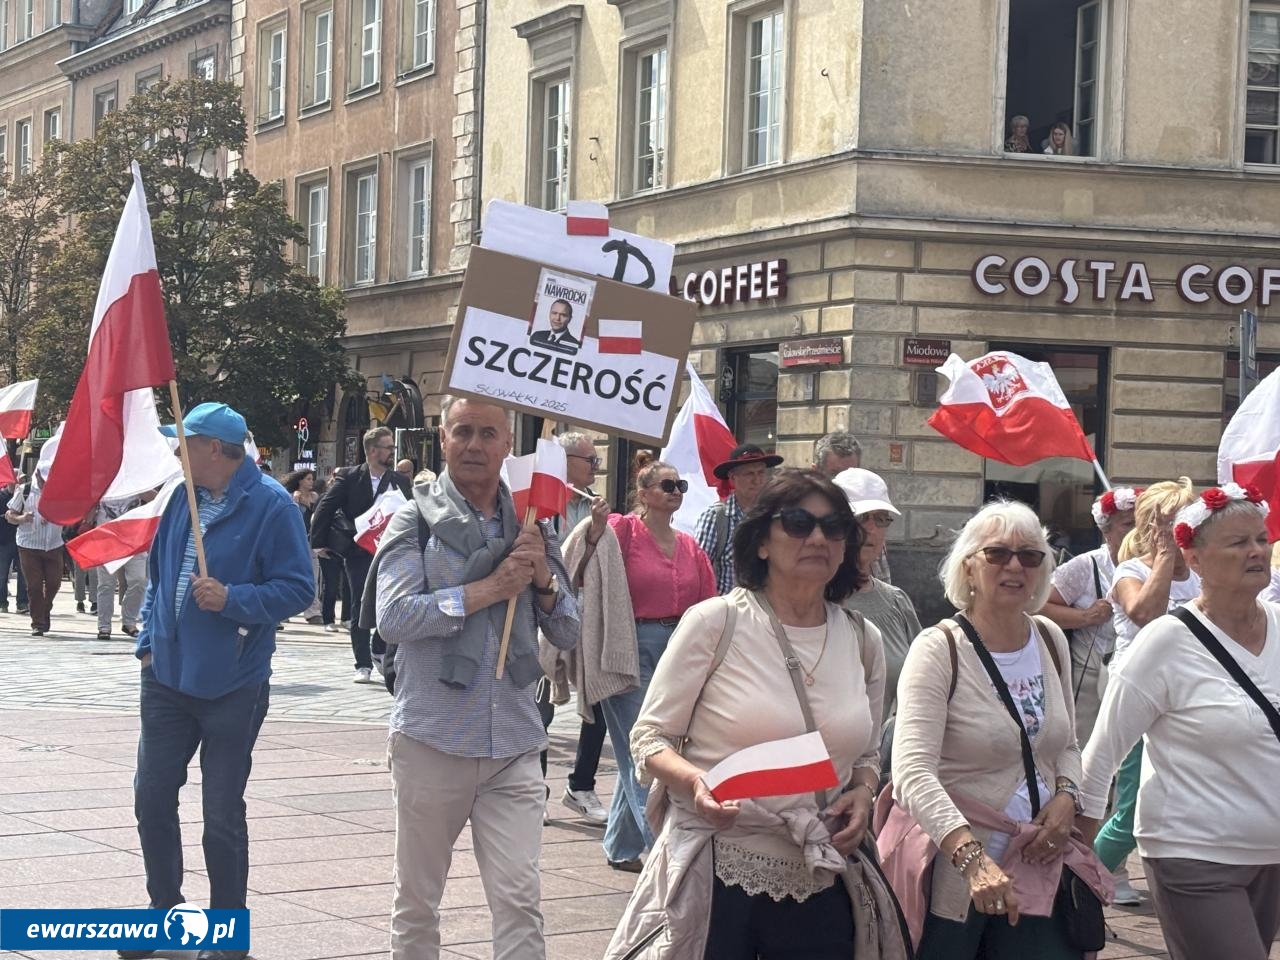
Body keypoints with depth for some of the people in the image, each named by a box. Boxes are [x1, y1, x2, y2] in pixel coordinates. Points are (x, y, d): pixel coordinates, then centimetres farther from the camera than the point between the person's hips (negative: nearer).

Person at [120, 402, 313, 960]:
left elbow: (296, 588, -13)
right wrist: (149, 640, 11)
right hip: (167, 678, 6)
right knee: (152, 799, 11)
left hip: (231, 687, -6)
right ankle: (163, 911, 28)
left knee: (222, 817, 2)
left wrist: (232, 598, -25)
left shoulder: (270, 506, -13)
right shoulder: (184, 499, 6)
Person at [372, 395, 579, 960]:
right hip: (432, 738, -2)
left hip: (514, 742, 2)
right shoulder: (416, 520, -2)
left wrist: (543, 580, -9)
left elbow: (567, 634, 10)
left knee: (519, 901, -6)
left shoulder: (532, 523, 9)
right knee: (417, 901, 11)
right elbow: (393, 617, -16)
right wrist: (488, 590, -16)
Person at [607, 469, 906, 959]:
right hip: (718, 876, -4)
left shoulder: (863, 640, 8)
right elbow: (649, 738, -3)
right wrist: (695, 781, -23)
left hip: (820, 883, 4)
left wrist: (862, 792, -1)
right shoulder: (715, 621, -6)